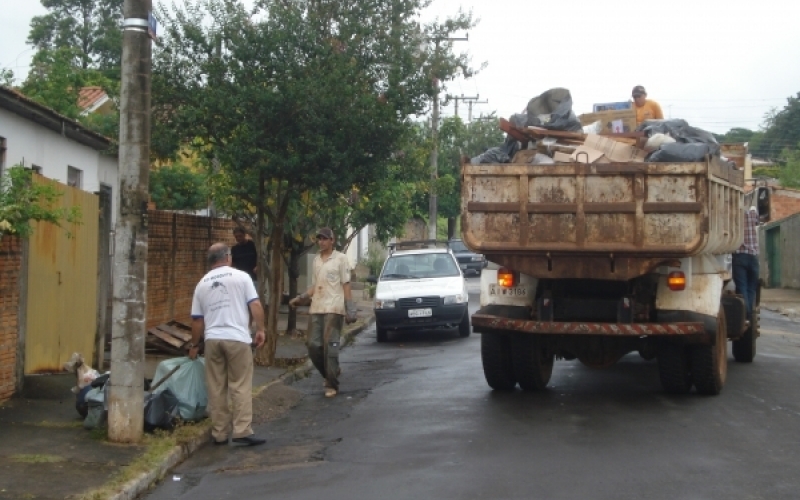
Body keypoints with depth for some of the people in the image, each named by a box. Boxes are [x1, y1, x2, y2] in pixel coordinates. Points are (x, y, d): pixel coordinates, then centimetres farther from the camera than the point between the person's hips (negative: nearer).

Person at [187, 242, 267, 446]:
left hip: (212, 339, 4)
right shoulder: (240, 277, 1)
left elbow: (197, 319, 15)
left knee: (216, 388, 8)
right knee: (241, 387, -1)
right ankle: (242, 431, -6)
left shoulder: (202, 284, 12)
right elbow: (255, 305, -7)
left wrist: (194, 344, 25)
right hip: (237, 338, -3)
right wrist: (260, 330, 1)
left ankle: (219, 433, 12)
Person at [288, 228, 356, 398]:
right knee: (313, 345, 2)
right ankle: (331, 373, 24)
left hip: (333, 309, -6)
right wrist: (300, 298, 9)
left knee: (330, 346, -8)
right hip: (316, 309, 6)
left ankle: (332, 385, -2)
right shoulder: (316, 259, 16)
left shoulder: (340, 258, -1)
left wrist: (350, 309, -10)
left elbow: (346, 285, -3)